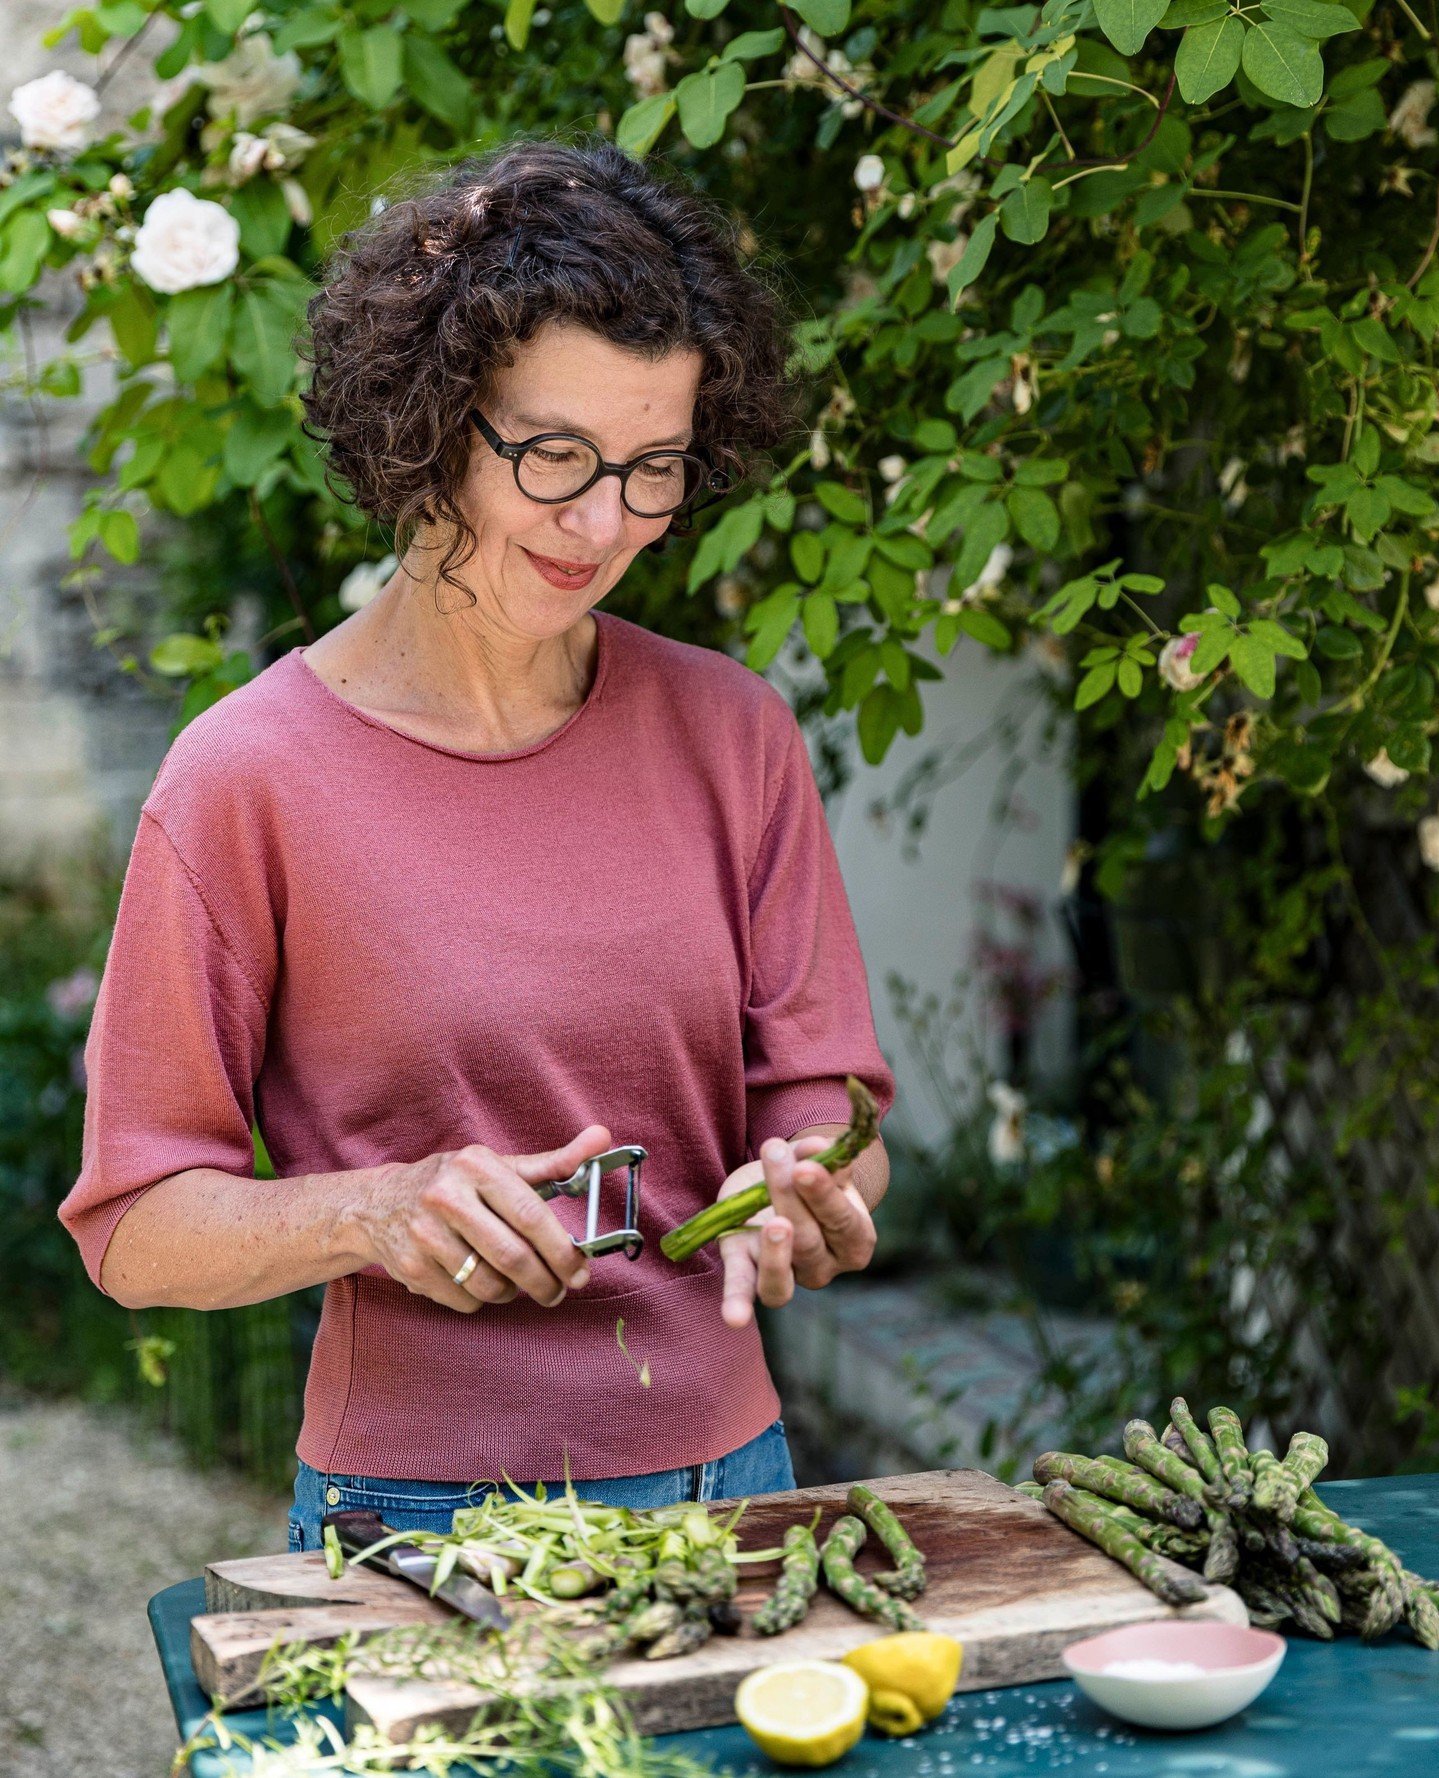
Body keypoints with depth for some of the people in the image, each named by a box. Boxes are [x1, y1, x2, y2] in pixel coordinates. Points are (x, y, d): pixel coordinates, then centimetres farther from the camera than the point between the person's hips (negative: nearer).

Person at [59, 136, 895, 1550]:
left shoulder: (735, 734, 3)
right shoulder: (248, 777, -7)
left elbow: (820, 1101, 6)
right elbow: (135, 1230, -4)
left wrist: (803, 1200, -16)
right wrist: (374, 1211, -21)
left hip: (724, 1481, 3)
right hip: (408, 1509, -2)